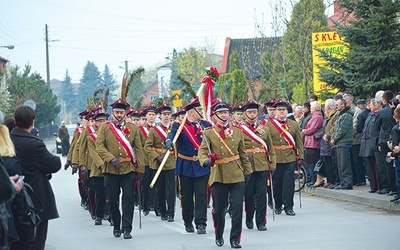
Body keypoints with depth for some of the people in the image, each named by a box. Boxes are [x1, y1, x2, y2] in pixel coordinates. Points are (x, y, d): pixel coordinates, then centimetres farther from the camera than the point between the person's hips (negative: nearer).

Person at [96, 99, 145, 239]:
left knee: (128, 198, -6)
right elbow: (99, 146, -3)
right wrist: (111, 159, -17)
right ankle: (116, 227, 20)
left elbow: (138, 149, 8)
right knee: (113, 200, 5)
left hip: (128, 169, 0)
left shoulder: (133, 129, 8)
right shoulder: (105, 128, 4)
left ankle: (127, 228, -3)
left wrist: (140, 168, 2)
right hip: (111, 170, 0)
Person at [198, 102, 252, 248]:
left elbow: (243, 153, 16)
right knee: (218, 209, 5)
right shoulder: (209, 133, 2)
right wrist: (205, 160, -28)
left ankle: (235, 238, -1)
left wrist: (247, 170, 14)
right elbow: (202, 150, -7)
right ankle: (219, 236, 25)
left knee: (237, 206, -8)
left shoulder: (237, 131, 11)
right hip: (219, 175, -1)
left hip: (237, 175, 2)